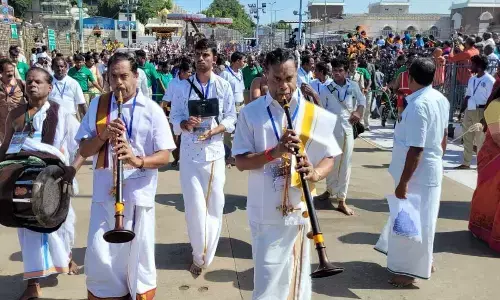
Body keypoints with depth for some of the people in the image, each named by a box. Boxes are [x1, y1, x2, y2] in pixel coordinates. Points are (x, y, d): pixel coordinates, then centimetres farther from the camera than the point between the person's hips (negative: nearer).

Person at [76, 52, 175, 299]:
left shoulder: (152, 110, -4)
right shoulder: (97, 105, 5)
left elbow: (164, 156, -8)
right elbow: (84, 150, 4)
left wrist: (138, 160, -28)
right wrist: (104, 135, -15)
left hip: (139, 193, -2)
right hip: (104, 192, 2)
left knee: (138, 255, 9)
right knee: (98, 257, 4)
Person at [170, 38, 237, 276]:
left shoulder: (224, 86, 1)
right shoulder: (184, 86, 2)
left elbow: (231, 119, 0)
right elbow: (174, 118, 1)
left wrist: (212, 131, -17)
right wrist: (185, 124, -21)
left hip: (214, 151, 1)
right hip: (190, 152, 0)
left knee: (215, 204, 7)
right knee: (195, 206, -1)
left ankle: (205, 255, 24)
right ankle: (200, 254, 16)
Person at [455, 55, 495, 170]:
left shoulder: (489, 80, -10)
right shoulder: (472, 79, 12)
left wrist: (485, 117, -15)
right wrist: (461, 111, 10)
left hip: (480, 112, -7)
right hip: (469, 111, 7)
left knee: (480, 140, -1)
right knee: (467, 139, 11)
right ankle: (466, 163, 20)